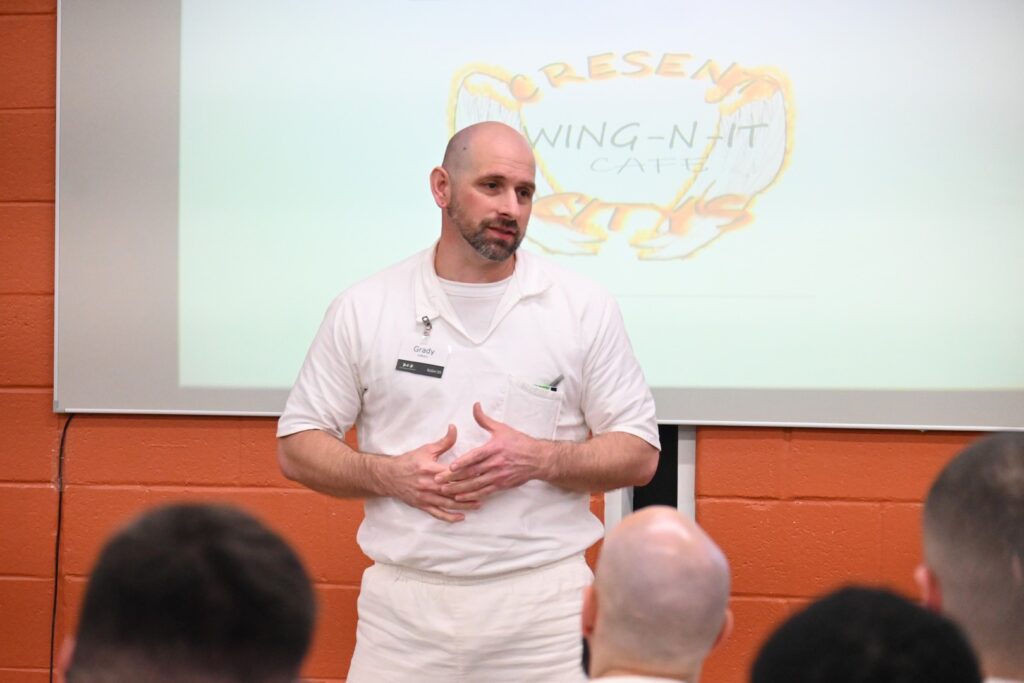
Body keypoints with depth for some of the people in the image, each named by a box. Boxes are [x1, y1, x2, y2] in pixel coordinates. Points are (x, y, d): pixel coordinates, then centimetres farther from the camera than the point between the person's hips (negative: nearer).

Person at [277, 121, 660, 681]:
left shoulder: (585, 309, 4)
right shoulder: (363, 309, 4)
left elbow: (638, 454, 4)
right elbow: (298, 446, 7)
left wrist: (540, 460, -13)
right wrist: (388, 474, -11)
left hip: (544, 599, 0)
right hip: (404, 601, 0)